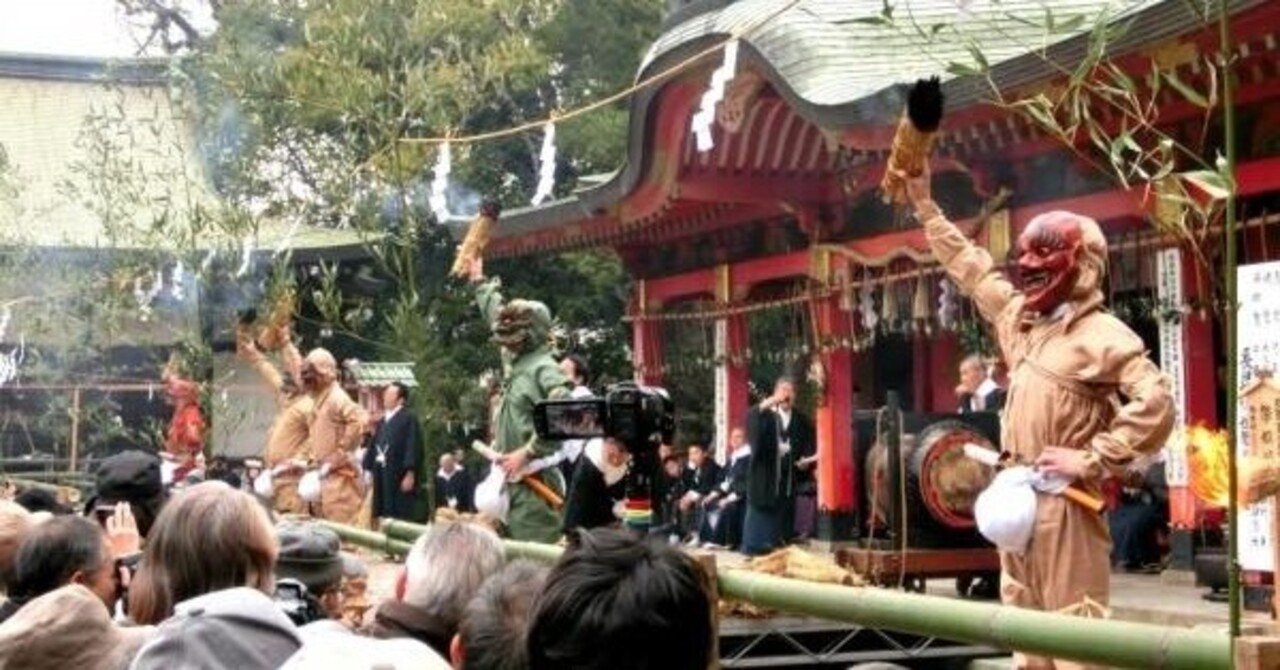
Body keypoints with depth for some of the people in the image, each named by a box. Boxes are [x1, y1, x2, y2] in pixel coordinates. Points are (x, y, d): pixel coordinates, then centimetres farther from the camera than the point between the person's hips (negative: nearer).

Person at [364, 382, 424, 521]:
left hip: (399, 475, -8)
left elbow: (413, 447, -13)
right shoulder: (383, 421, 17)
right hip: (382, 475, 8)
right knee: (383, 514, 9)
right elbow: (373, 446, 19)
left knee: (401, 516, -7)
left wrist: (410, 473, -19)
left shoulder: (409, 419, -7)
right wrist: (368, 468, 12)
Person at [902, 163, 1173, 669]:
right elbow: (969, 266, 24)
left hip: (1062, 499, -9)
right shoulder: (1019, 316, 12)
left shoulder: (1102, 335, -12)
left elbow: (1155, 403, -22)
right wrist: (924, 205, 26)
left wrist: (1092, 460, -21)